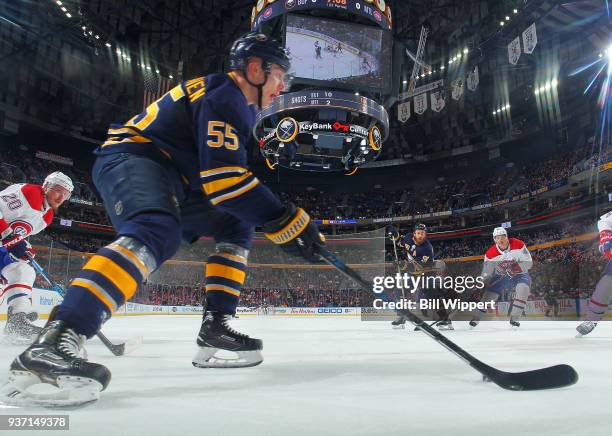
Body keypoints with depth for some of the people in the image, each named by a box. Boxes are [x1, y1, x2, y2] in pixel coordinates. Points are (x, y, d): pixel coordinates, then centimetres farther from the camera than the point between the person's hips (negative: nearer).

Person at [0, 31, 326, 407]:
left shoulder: (239, 106, 20)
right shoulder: (224, 95, -13)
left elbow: (229, 175, 25)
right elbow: (224, 178, -25)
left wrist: (279, 217, 18)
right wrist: (287, 221, -24)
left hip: (169, 175, 11)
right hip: (131, 159, -11)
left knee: (235, 227, 10)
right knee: (157, 232, -38)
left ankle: (215, 327, 2)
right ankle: (52, 345, -47)